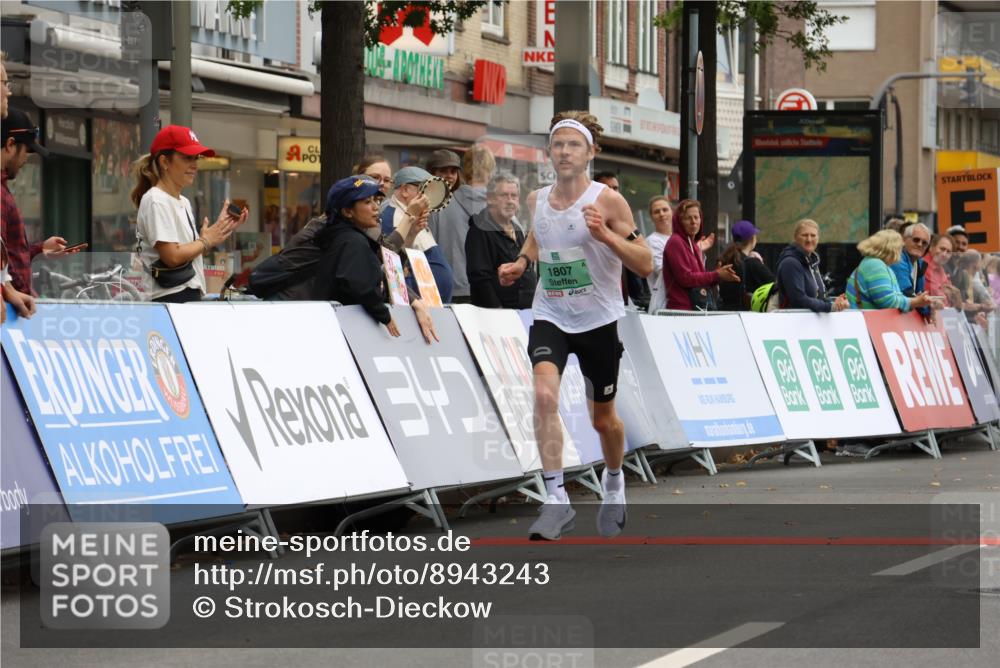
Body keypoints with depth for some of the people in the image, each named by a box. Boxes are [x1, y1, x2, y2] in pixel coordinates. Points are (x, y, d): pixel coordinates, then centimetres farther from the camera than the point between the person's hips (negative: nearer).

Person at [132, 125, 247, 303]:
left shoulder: (183, 202, 19)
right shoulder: (156, 202, -10)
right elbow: (172, 256, -17)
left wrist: (222, 231, 7)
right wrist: (206, 241, -4)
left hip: (191, 295, 9)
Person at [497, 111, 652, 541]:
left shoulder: (607, 201, -13)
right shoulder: (537, 200, 1)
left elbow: (645, 265, -14)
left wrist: (605, 235, -28)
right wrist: (521, 263, 6)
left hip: (599, 320, -2)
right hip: (550, 316, 2)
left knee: (603, 418, 13)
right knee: (544, 395, -25)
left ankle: (614, 482, 45)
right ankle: (556, 501, -21)